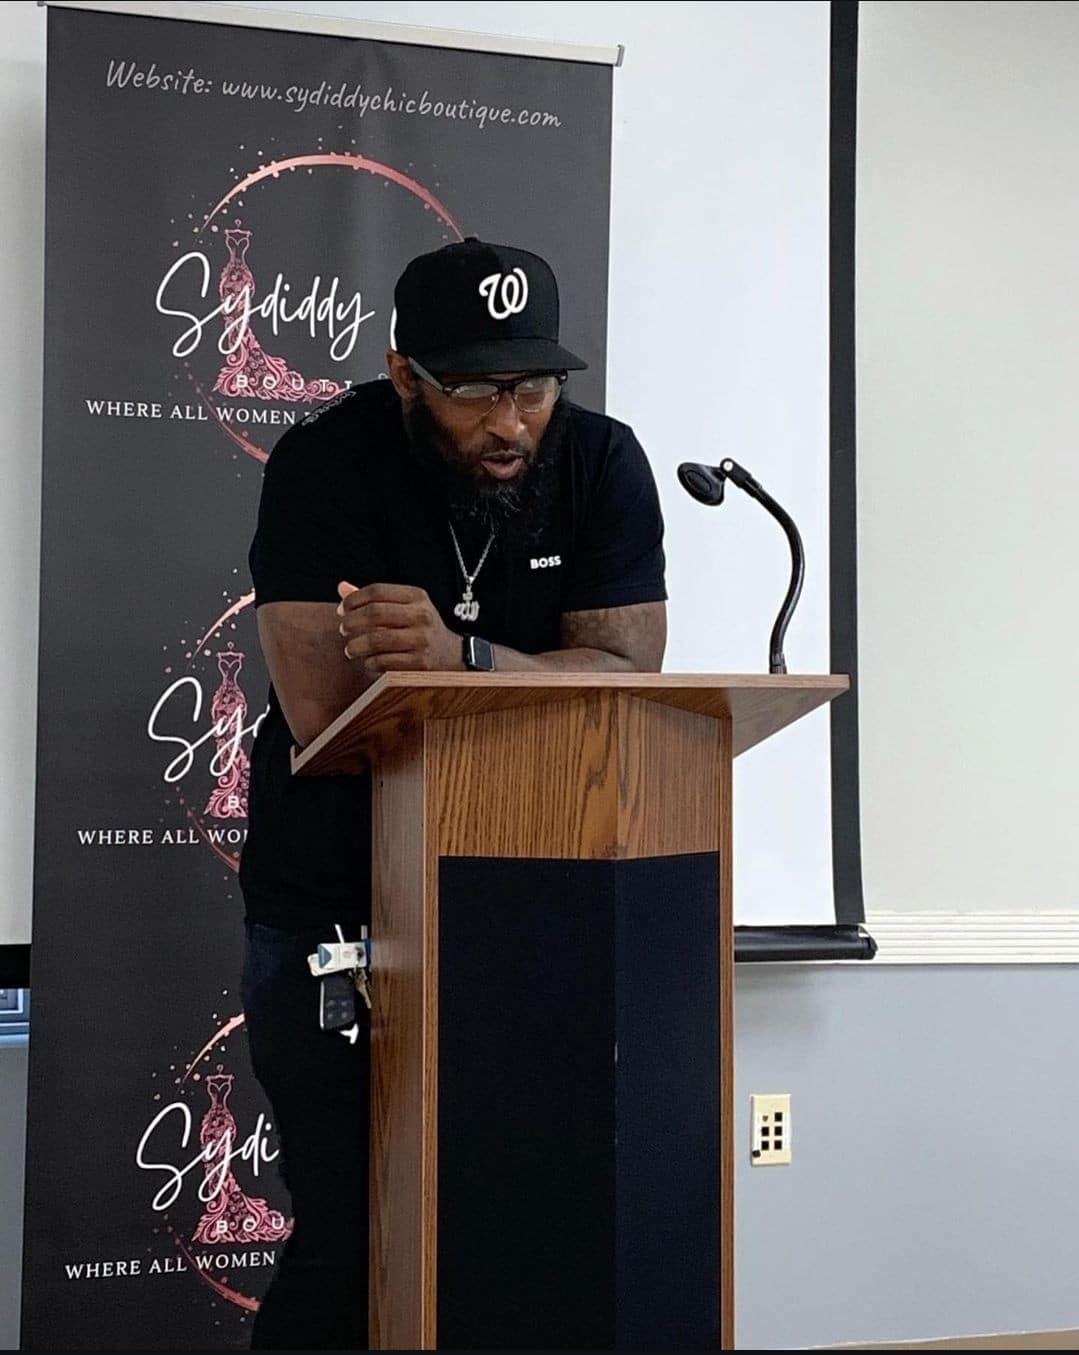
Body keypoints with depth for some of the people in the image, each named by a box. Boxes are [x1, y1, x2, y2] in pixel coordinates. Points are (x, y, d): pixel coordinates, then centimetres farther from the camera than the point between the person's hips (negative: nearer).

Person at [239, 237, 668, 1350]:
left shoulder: (601, 464, -4)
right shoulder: (324, 466, -13)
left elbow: (627, 680, -13)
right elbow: (321, 707, -23)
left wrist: (460, 656, -29)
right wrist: (538, 673, -17)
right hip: (329, 905, -3)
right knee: (346, 1238, -2)